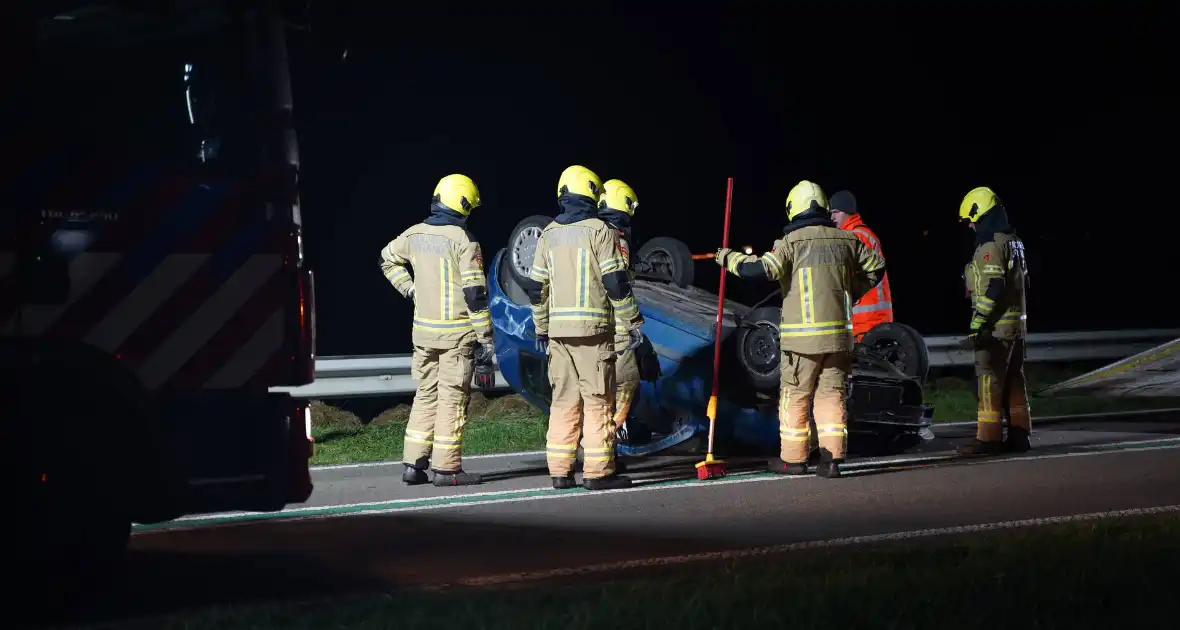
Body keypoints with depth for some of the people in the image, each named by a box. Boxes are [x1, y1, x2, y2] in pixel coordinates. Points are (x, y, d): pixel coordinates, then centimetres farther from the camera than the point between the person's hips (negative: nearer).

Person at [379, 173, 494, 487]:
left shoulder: (415, 235, 5)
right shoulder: (463, 241, -14)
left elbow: (388, 259, 23)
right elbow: (475, 294, -14)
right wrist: (485, 338, -10)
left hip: (423, 330, 6)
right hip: (457, 332, -6)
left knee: (426, 395, 14)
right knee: (452, 398, -1)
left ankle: (414, 464, 13)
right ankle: (446, 468, 0)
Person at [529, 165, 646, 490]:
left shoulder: (549, 235, 11)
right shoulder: (599, 231, -6)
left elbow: (537, 288, 13)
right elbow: (616, 283, -10)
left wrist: (541, 328, 22)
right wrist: (633, 323, -3)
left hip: (558, 329, 5)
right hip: (593, 329, -5)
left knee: (563, 399, 10)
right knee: (597, 400, -2)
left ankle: (559, 470, 9)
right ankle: (597, 472, -4)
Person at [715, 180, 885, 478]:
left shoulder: (791, 242, -9)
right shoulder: (846, 240, 7)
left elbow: (762, 269, -18)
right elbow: (876, 266, 18)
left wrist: (730, 259, -4)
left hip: (801, 335, -4)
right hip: (839, 332, 4)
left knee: (795, 395, 6)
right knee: (831, 393, 8)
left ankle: (793, 458, 11)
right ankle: (832, 457, 1)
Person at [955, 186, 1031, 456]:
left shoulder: (990, 245, -15)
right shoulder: (1014, 241, 15)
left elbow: (992, 288, -23)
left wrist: (976, 326, -22)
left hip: (995, 327, -9)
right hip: (1016, 324, 9)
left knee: (989, 381, -7)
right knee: (1014, 382, 12)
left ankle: (988, 438, -7)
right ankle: (1019, 435, 15)